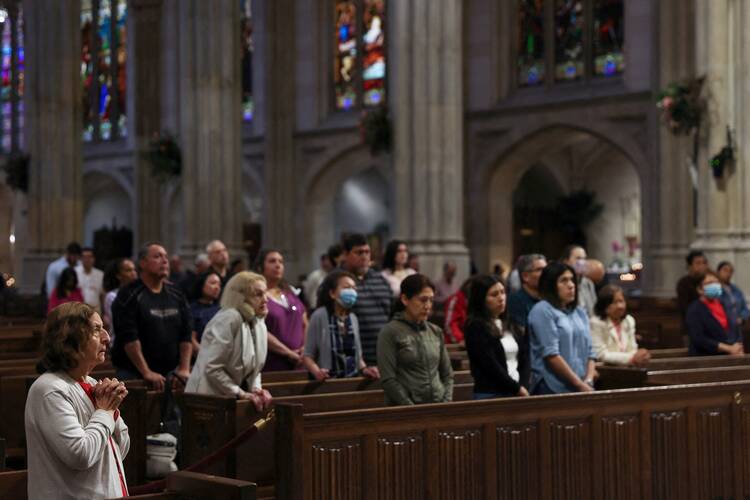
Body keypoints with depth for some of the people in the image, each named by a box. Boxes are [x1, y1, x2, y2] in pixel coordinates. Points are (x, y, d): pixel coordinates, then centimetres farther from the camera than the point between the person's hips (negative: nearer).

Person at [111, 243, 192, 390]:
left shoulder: (176, 295, 12)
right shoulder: (129, 296, -6)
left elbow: (186, 334, 10)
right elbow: (129, 338, -14)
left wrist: (184, 369, -1)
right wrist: (147, 373, -19)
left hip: (170, 373, 5)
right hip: (133, 373, -5)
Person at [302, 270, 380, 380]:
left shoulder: (353, 318, 10)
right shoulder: (319, 316, -5)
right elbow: (308, 355, -5)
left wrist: (364, 369, 1)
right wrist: (316, 371, -22)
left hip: (352, 380, 4)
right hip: (327, 381, -4)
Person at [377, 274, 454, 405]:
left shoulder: (436, 332, 12)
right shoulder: (390, 333, -3)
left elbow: (447, 375, 16)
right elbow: (388, 380, -8)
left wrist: (447, 403, 1)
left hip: (437, 406, 4)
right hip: (405, 411, -4)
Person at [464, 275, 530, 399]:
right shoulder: (475, 327, -5)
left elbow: (524, 359, 12)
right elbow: (490, 366, -11)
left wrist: (523, 387, -3)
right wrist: (517, 388, -7)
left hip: (518, 394, 6)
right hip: (490, 395, -6)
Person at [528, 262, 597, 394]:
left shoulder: (580, 312, 15)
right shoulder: (542, 311, -6)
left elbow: (589, 352, 13)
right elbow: (551, 355, -14)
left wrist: (589, 381, -4)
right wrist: (579, 384, -13)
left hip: (582, 388, 6)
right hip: (554, 389, -6)